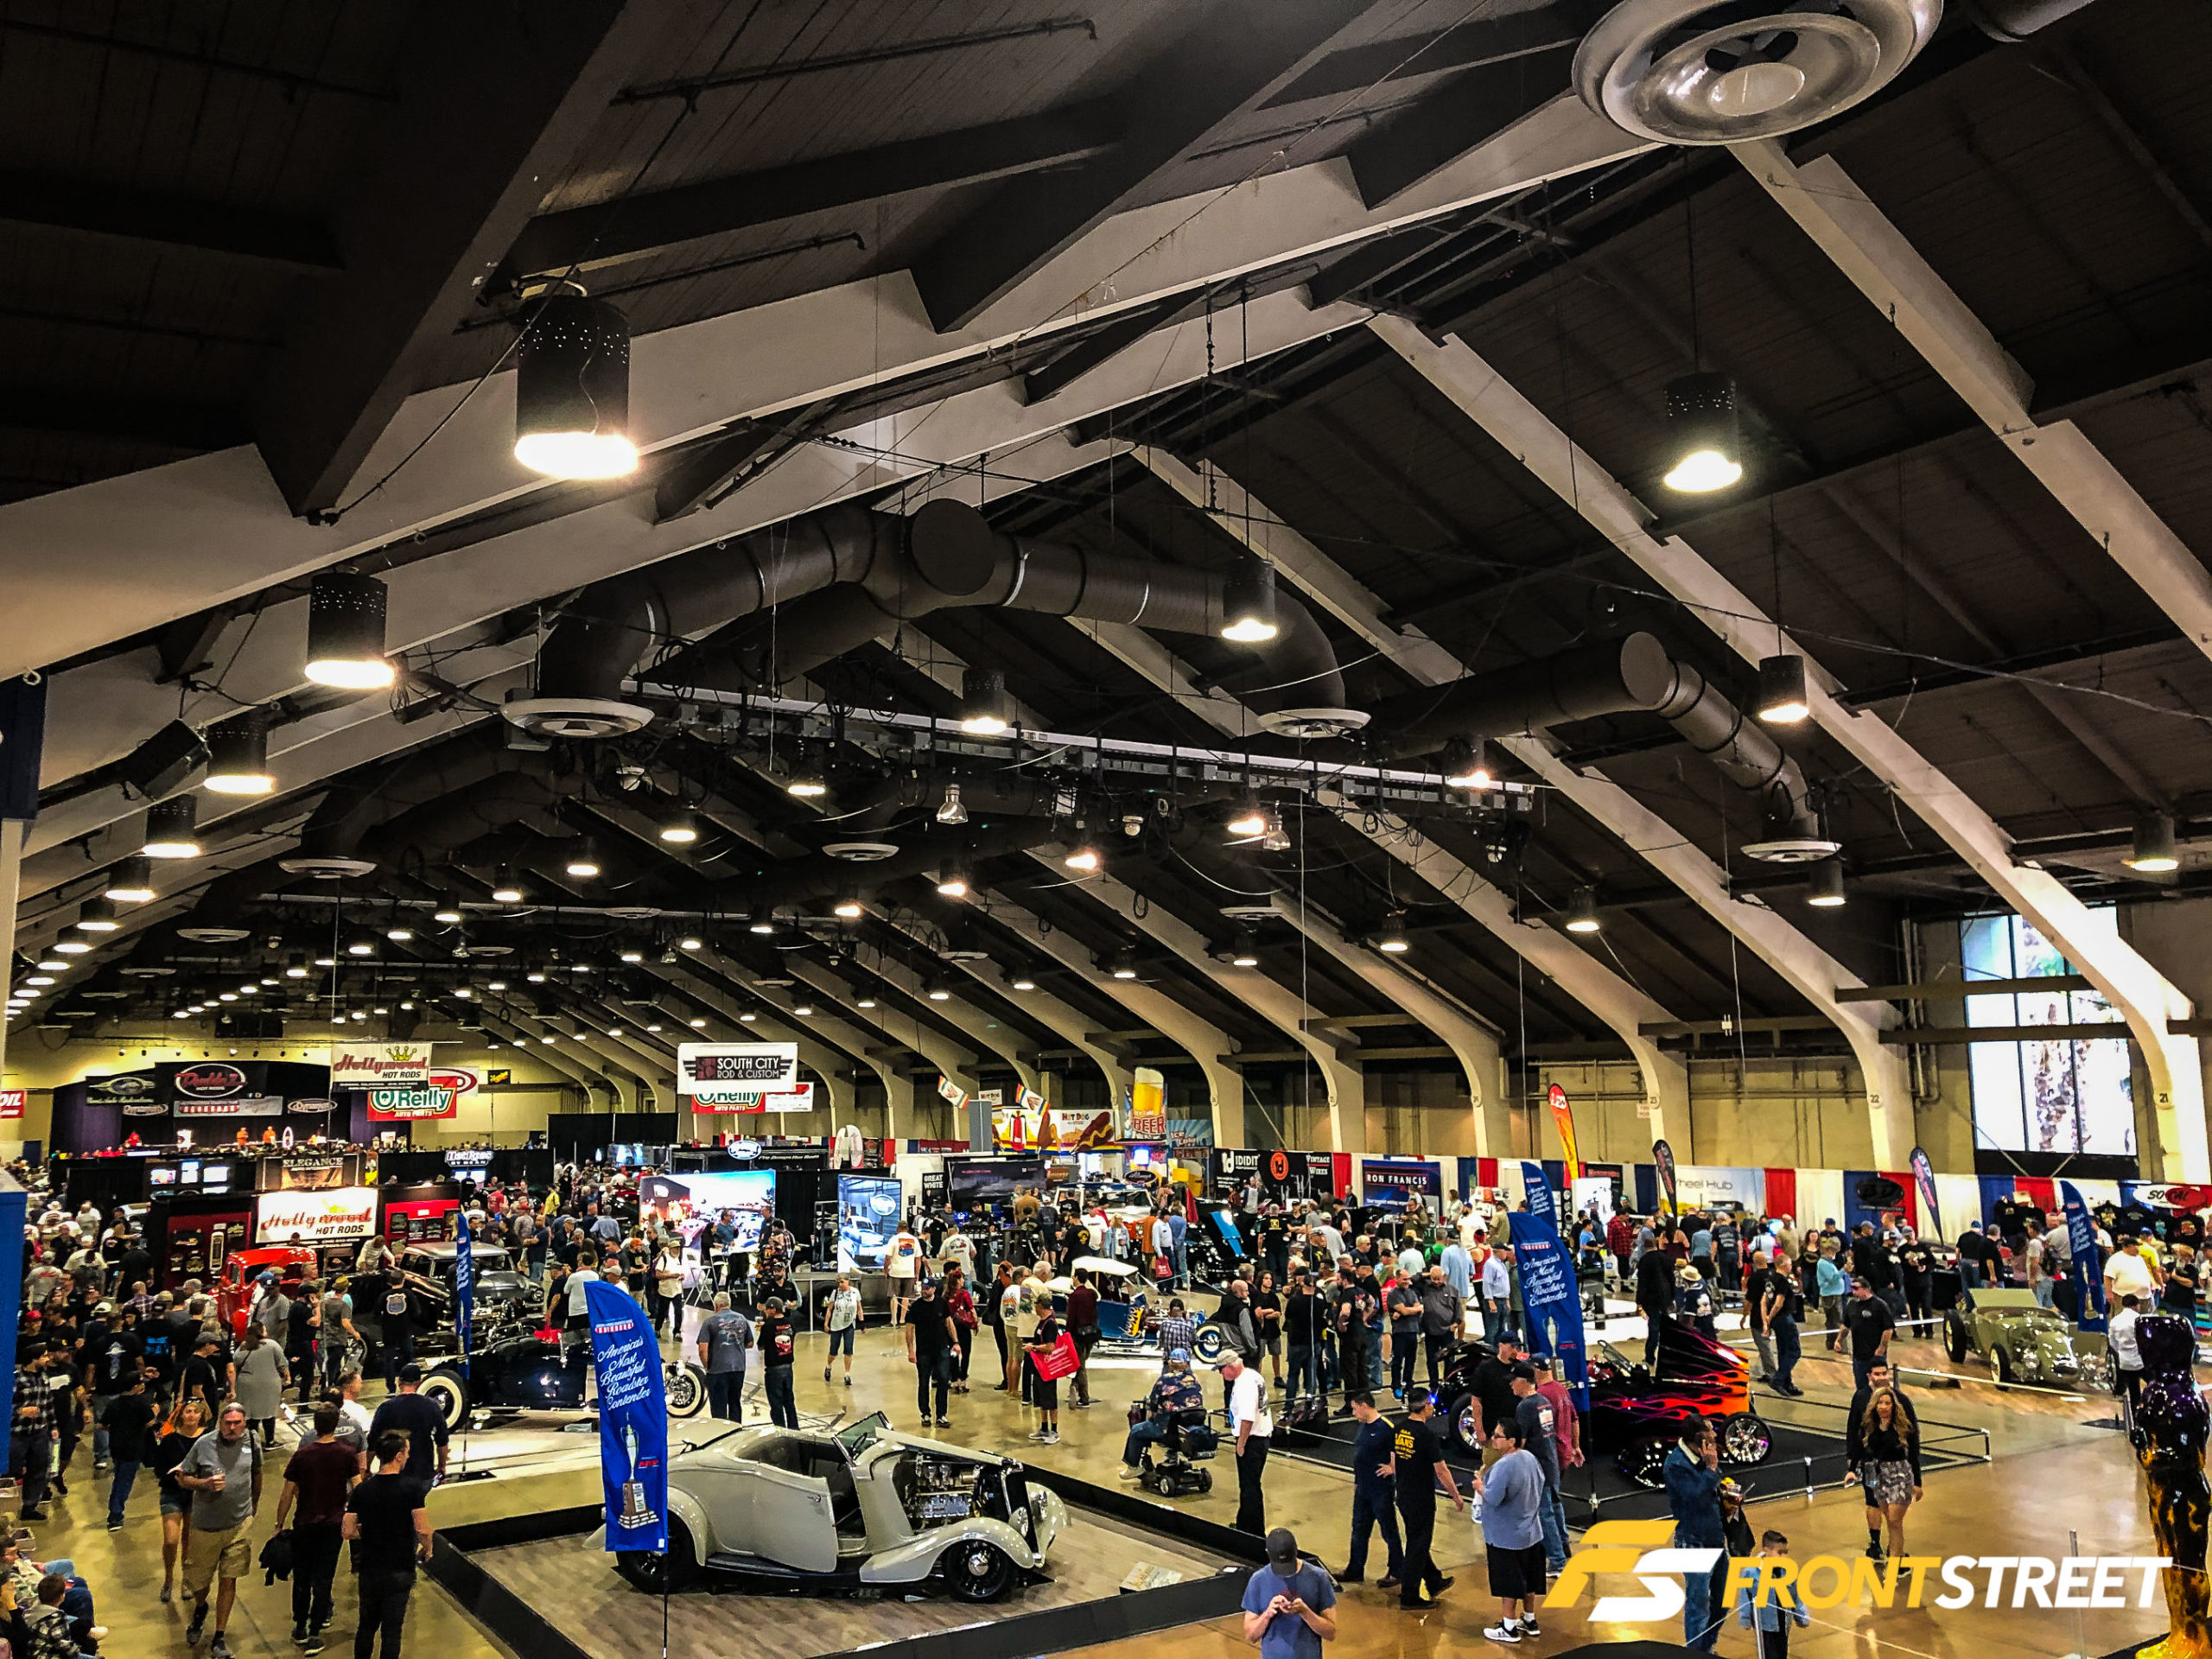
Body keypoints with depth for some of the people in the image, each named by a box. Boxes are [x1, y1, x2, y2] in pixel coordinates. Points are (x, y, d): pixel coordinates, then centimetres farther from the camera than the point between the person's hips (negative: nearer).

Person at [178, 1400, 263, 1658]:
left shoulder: (252, 1443, -2)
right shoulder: (204, 1444, -10)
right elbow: (182, 1478, -2)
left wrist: (254, 1504, 25)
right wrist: (206, 1484, -20)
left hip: (239, 1525, 1)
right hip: (206, 1527, -1)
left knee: (228, 1581, 3)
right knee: (199, 1581, 12)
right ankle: (200, 1610, 47)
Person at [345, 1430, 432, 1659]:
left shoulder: (362, 1490, -4)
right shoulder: (412, 1487, -14)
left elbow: (349, 1532, -4)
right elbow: (423, 1530, -18)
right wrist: (426, 1551, 2)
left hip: (369, 1569, 3)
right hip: (400, 1570, -3)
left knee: (367, 1625, 20)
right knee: (392, 1630, 5)